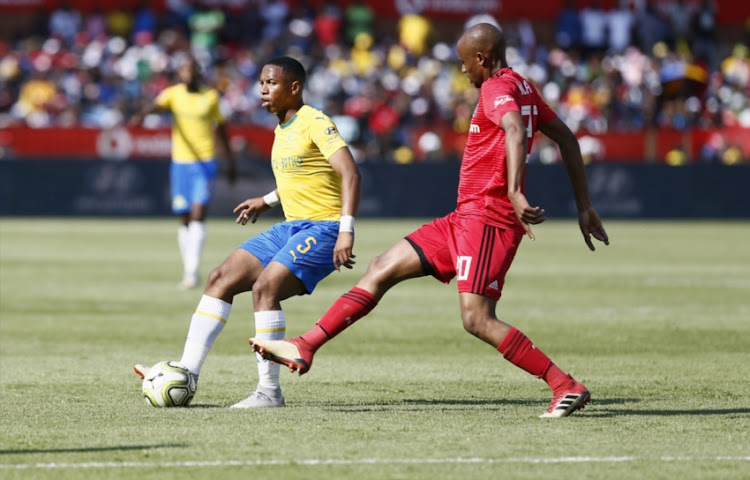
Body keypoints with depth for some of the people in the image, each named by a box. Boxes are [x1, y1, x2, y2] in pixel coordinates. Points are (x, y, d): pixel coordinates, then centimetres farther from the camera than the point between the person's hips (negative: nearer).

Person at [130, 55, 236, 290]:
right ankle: (188, 270, 17)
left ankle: (193, 271, -19)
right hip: (180, 163, 1)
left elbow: (221, 127, 17)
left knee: (198, 214, -15)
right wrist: (141, 115, -44)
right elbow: (157, 105, -21)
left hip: (206, 162, -1)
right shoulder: (173, 93, 1)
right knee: (185, 220, 6)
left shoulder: (211, 96, 4)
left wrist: (231, 161, 21)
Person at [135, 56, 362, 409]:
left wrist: (346, 230, -32)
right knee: (221, 279, -2)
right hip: (291, 227, 9)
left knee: (264, 287, -26)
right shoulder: (282, 130, 15)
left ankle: (269, 391, -19)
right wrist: (267, 201, 27)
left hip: (322, 228, -9)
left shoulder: (314, 123, -13)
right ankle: (187, 373, -3)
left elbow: (350, 173, -23)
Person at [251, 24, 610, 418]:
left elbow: (516, 132, -32)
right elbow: (567, 139, 22)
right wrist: (584, 207, 25)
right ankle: (304, 348, 10)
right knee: (382, 268, 9)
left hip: (485, 219, -10)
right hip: (466, 218, 10)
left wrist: (514, 193, -46)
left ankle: (567, 388, -14)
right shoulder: (521, 88, 18)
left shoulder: (498, 88, -12)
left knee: (477, 320, -18)